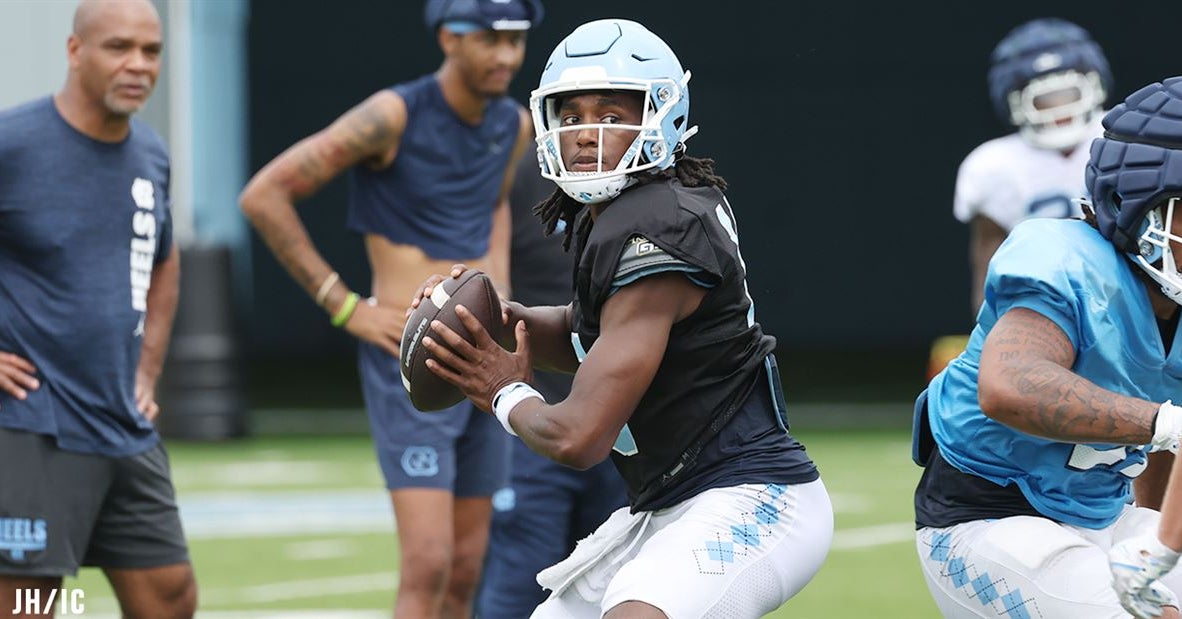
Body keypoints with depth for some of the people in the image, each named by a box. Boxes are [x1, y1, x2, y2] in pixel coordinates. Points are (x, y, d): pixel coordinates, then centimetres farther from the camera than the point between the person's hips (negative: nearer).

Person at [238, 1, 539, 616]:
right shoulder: (393, 115, -15)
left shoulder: (512, 125, 6)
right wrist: (343, 306, -13)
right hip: (408, 363, -7)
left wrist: (498, 285, 12)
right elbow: (263, 195, -15)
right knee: (428, 567, -16)